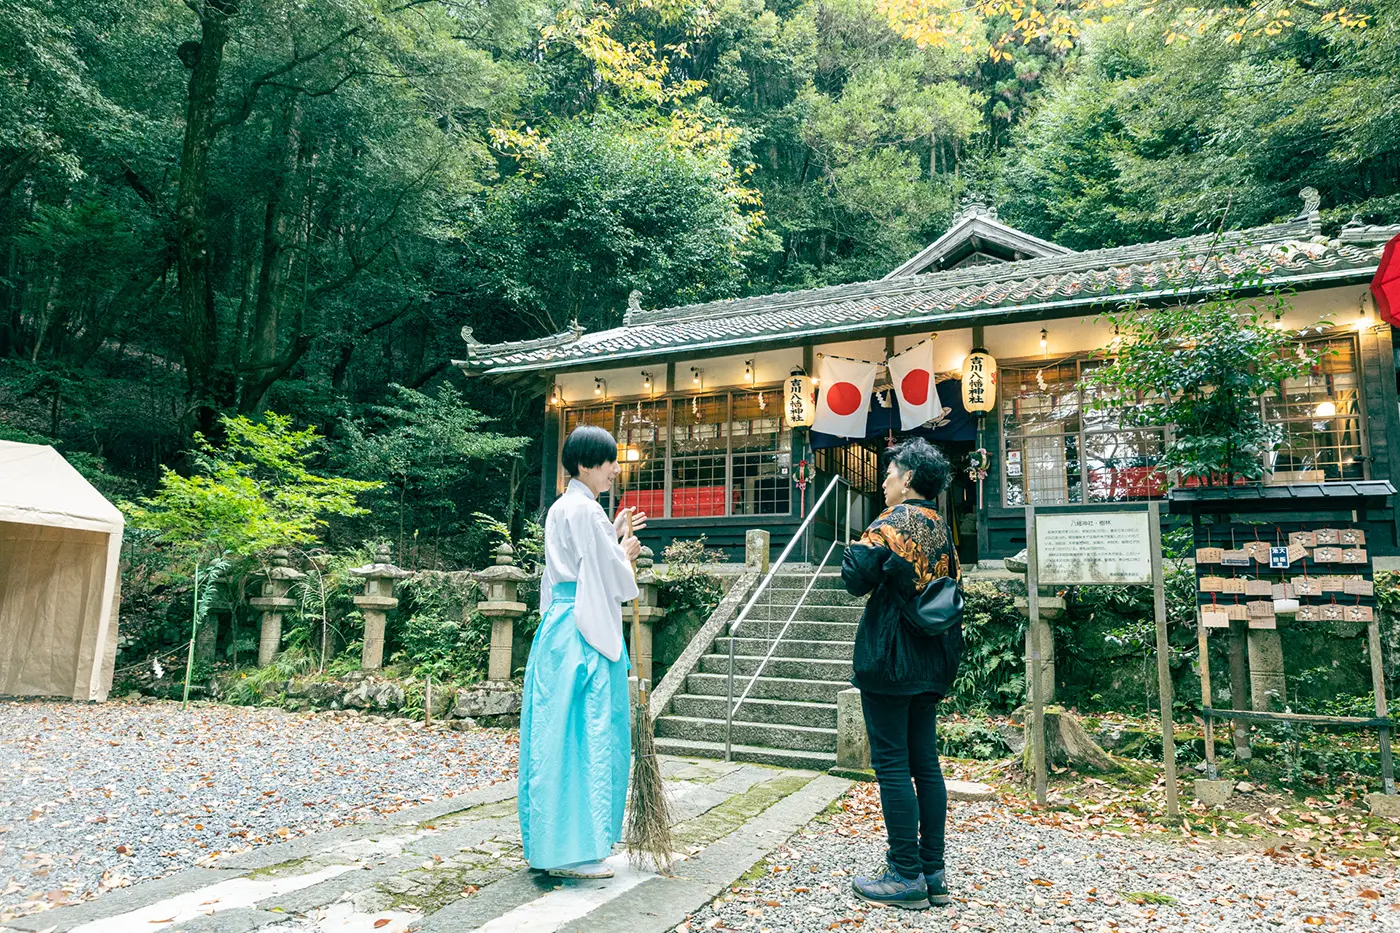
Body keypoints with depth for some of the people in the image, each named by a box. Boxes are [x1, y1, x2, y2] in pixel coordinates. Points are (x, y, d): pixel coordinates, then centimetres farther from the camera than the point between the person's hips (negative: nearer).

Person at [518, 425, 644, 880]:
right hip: (585, 634, -10)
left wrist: (615, 543, 18)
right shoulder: (585, 510, -14)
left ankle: (547, 841, 22)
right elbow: (613, 581, -13)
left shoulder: (561, 508, 16)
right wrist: (625, 552, 5)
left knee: (557, 734, 13)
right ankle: (573, 851, 4)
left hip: (557, 627, 10)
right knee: (586, 735, -4)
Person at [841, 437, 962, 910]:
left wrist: (855, 551, -1)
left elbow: (856, 578, -20)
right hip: (930, 661, 8)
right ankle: (933, 872, 18)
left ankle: (906, 876, 3)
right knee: (925, 762, 12)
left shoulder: (893, 522, -11)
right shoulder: (942, 528, 12)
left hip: (889, 659, -8)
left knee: (892, 764, -2)